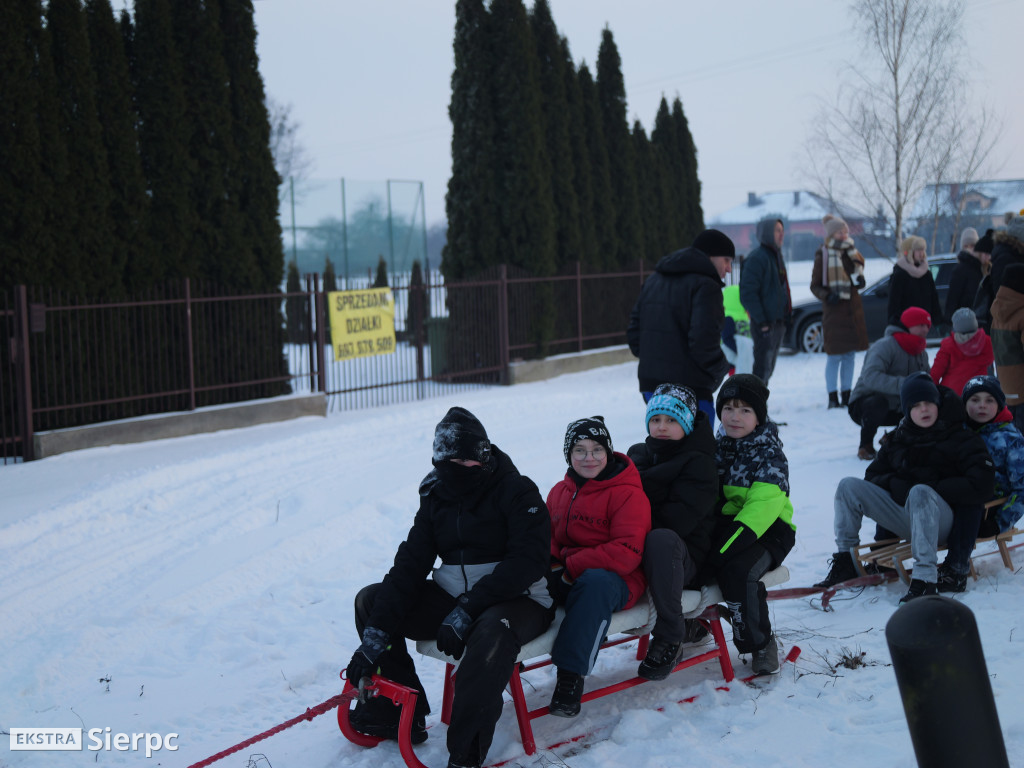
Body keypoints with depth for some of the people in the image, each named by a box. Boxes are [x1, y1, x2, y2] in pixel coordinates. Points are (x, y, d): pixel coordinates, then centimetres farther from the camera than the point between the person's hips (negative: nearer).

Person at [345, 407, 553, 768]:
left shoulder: (517, 491, -11)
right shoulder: (437, 498, 6)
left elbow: (528, 560, -22)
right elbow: (410, 563, -1)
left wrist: (467, 610, -30)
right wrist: (376, 634, -12)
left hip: (517, 600, -7)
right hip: (453, 597, 7)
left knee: (491, 630, -40)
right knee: (370, 600, 2)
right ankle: (395, 710, 4)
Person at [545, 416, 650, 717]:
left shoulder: (628, 494, -7)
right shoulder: (560, 492, 15)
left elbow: (627, 553, -17)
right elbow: (549, 535, 24)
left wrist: (572, 567, -18)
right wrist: (552, 562, -2)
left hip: (616, 580, -6)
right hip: (565, 580, 6)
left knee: (596, 582, -41)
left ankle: (571, 672, -40)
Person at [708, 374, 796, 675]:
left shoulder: (770, 455, -10)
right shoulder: (719, 448, 11)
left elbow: (762, 506, -23)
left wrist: (728, 547, -33)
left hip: (765, 530, -6)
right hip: (726, 524, 6)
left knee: (737, 570, -34)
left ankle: (761, 644, -15)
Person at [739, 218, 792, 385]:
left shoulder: (776, 256, 16)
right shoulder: (756, 258, -15)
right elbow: (747, 293, -20)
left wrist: (786, 317, 16)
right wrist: (761, 321, -21)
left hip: (778, 323, 9)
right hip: (765, 325, -9)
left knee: (768, 368, 15)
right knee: (762, 368, -9)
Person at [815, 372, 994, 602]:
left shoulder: (960, 437, 1)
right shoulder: (897, 439, 16)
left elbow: (982, 485, -10)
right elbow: (873, 475, 18)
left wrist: (933, 489, -13)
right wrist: (897, 486, -5)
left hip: (942, 520, -5)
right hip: (904, 519, 5)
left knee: (920, 493, -38)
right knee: (849, 486, -5)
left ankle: (925, 578, -46)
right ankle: (845, 561, -5)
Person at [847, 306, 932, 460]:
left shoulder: (922, 355, 6)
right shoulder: (885, 346, -22)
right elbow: (870, 377, -38)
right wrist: (903, 385, -49)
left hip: (896, 411, 7)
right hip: (863, 405, -7)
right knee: (879, 401, -40)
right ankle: (866, 445, -14)